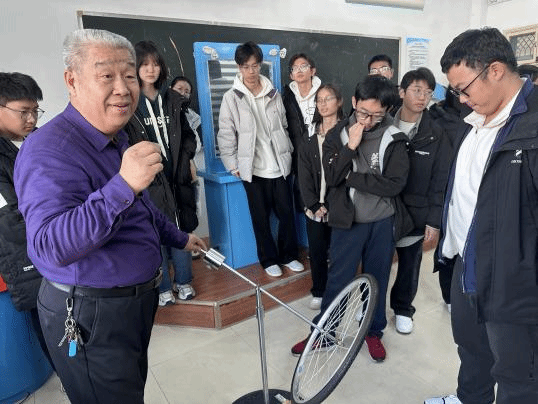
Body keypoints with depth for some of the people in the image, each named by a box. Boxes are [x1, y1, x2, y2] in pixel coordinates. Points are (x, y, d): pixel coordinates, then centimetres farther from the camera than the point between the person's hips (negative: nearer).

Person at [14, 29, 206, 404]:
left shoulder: (118, 139, 6)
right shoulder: (49, 149, -24)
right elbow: (51, 246, -35)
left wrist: (179, 238, 25)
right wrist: (123, 185, -45)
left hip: (136, 298, 9)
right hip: (90, 316, -9)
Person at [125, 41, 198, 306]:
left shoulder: (172, 101, 12)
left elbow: (187, 135, 16)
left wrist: (185, 160, 3)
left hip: (176, 176, 4)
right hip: (148, 179, -4)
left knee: (181, 229, 10)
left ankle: (183, 281, 27)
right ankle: (163, 287, 21)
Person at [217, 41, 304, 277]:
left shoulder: (274, 94, 6)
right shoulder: (232, 98, -3)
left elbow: (284, 127, 13)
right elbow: (226, 136, -3)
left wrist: (288, 154, 9)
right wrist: (234, 165, -5)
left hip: (279, 166, 3)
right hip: (252, 169, -2)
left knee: (286, 212, 9)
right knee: (261, 218, 8)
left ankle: (288, 256, 28)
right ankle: (269, 260, 26)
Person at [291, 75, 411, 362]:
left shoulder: (394, 139, -7)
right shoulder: (338, 134, -3)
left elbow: (395, 184, -16)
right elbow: (331, 177, -11)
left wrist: (352, 178, -14)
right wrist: (351, 146, -21)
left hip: (382, 222, 0)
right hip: (347, 221, 0)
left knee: (377, 280, 15)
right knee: (338, 280, 9)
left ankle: (374, 332, 36)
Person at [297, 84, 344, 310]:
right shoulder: (310, 134, 9)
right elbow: (304, 174, 3)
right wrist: (314, 205, -7)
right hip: (314, 207, 3)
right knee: (316, 250, 9)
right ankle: (318, 292, 28)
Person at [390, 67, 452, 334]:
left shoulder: (436, 135, -3)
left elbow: (440, 182, -3)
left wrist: (434, 220, -6)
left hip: (415, 213, 0)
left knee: (409, 265, 14)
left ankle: (403, 309, 38)